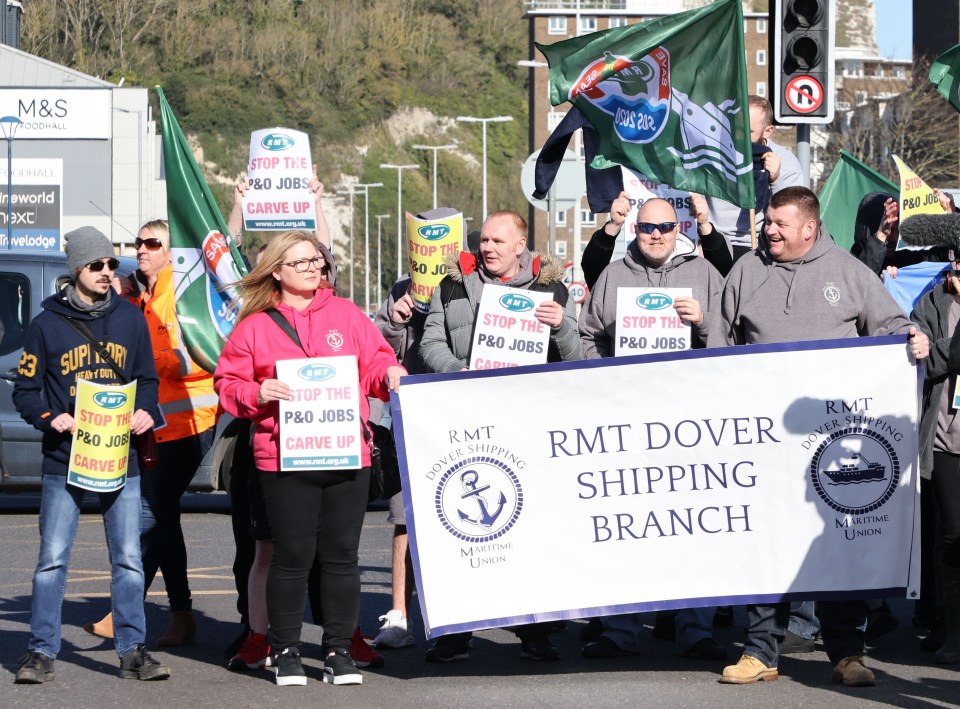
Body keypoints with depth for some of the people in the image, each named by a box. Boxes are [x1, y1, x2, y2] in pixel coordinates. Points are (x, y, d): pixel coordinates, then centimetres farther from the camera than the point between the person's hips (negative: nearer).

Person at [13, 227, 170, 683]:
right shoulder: (48, 324, 1)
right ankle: (41, 651, 4)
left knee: (128, 560, 3)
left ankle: (132, 650, 9)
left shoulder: (131, 320, 9)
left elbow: (147, 379, 16)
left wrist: (146, 412, -3)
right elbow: (26, 390, 3)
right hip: (63, 462, -2)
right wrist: (51, 418, -15)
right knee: (53, 559, -2)